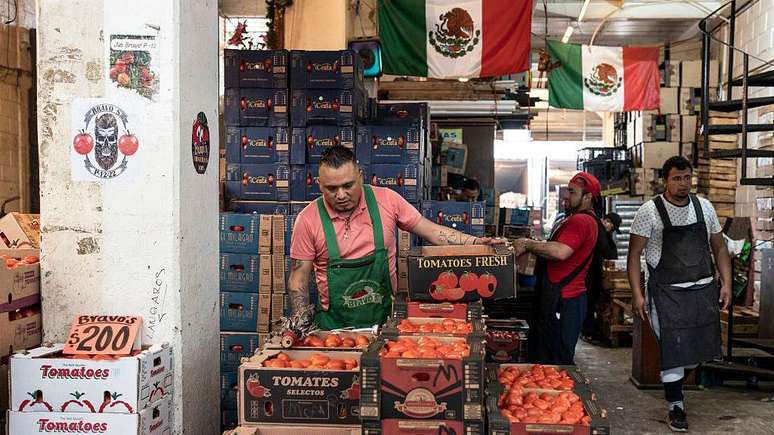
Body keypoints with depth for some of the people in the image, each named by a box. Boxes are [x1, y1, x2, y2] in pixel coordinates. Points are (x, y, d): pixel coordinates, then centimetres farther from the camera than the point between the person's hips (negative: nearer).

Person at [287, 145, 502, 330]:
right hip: (335, 324, -1)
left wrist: (476, 242, -6)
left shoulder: (386, 200, -1)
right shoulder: (308, 219, -4)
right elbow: (299, 276, 2)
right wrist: (299, 322, -11)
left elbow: (431, 231, 5)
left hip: (386, 317, 1)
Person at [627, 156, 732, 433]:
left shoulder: (704, 207, 6)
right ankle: (675, 407, 14)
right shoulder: (650, 211, -7)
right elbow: (634, 254, -6)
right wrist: (637, 294, -12)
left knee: (701, 347, 10)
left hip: (704, 289, 5)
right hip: (667, 292, -4)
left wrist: (726, 283, 4)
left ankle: (674, 380, 38)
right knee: (673, 348, -3)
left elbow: (719, 248, 14)